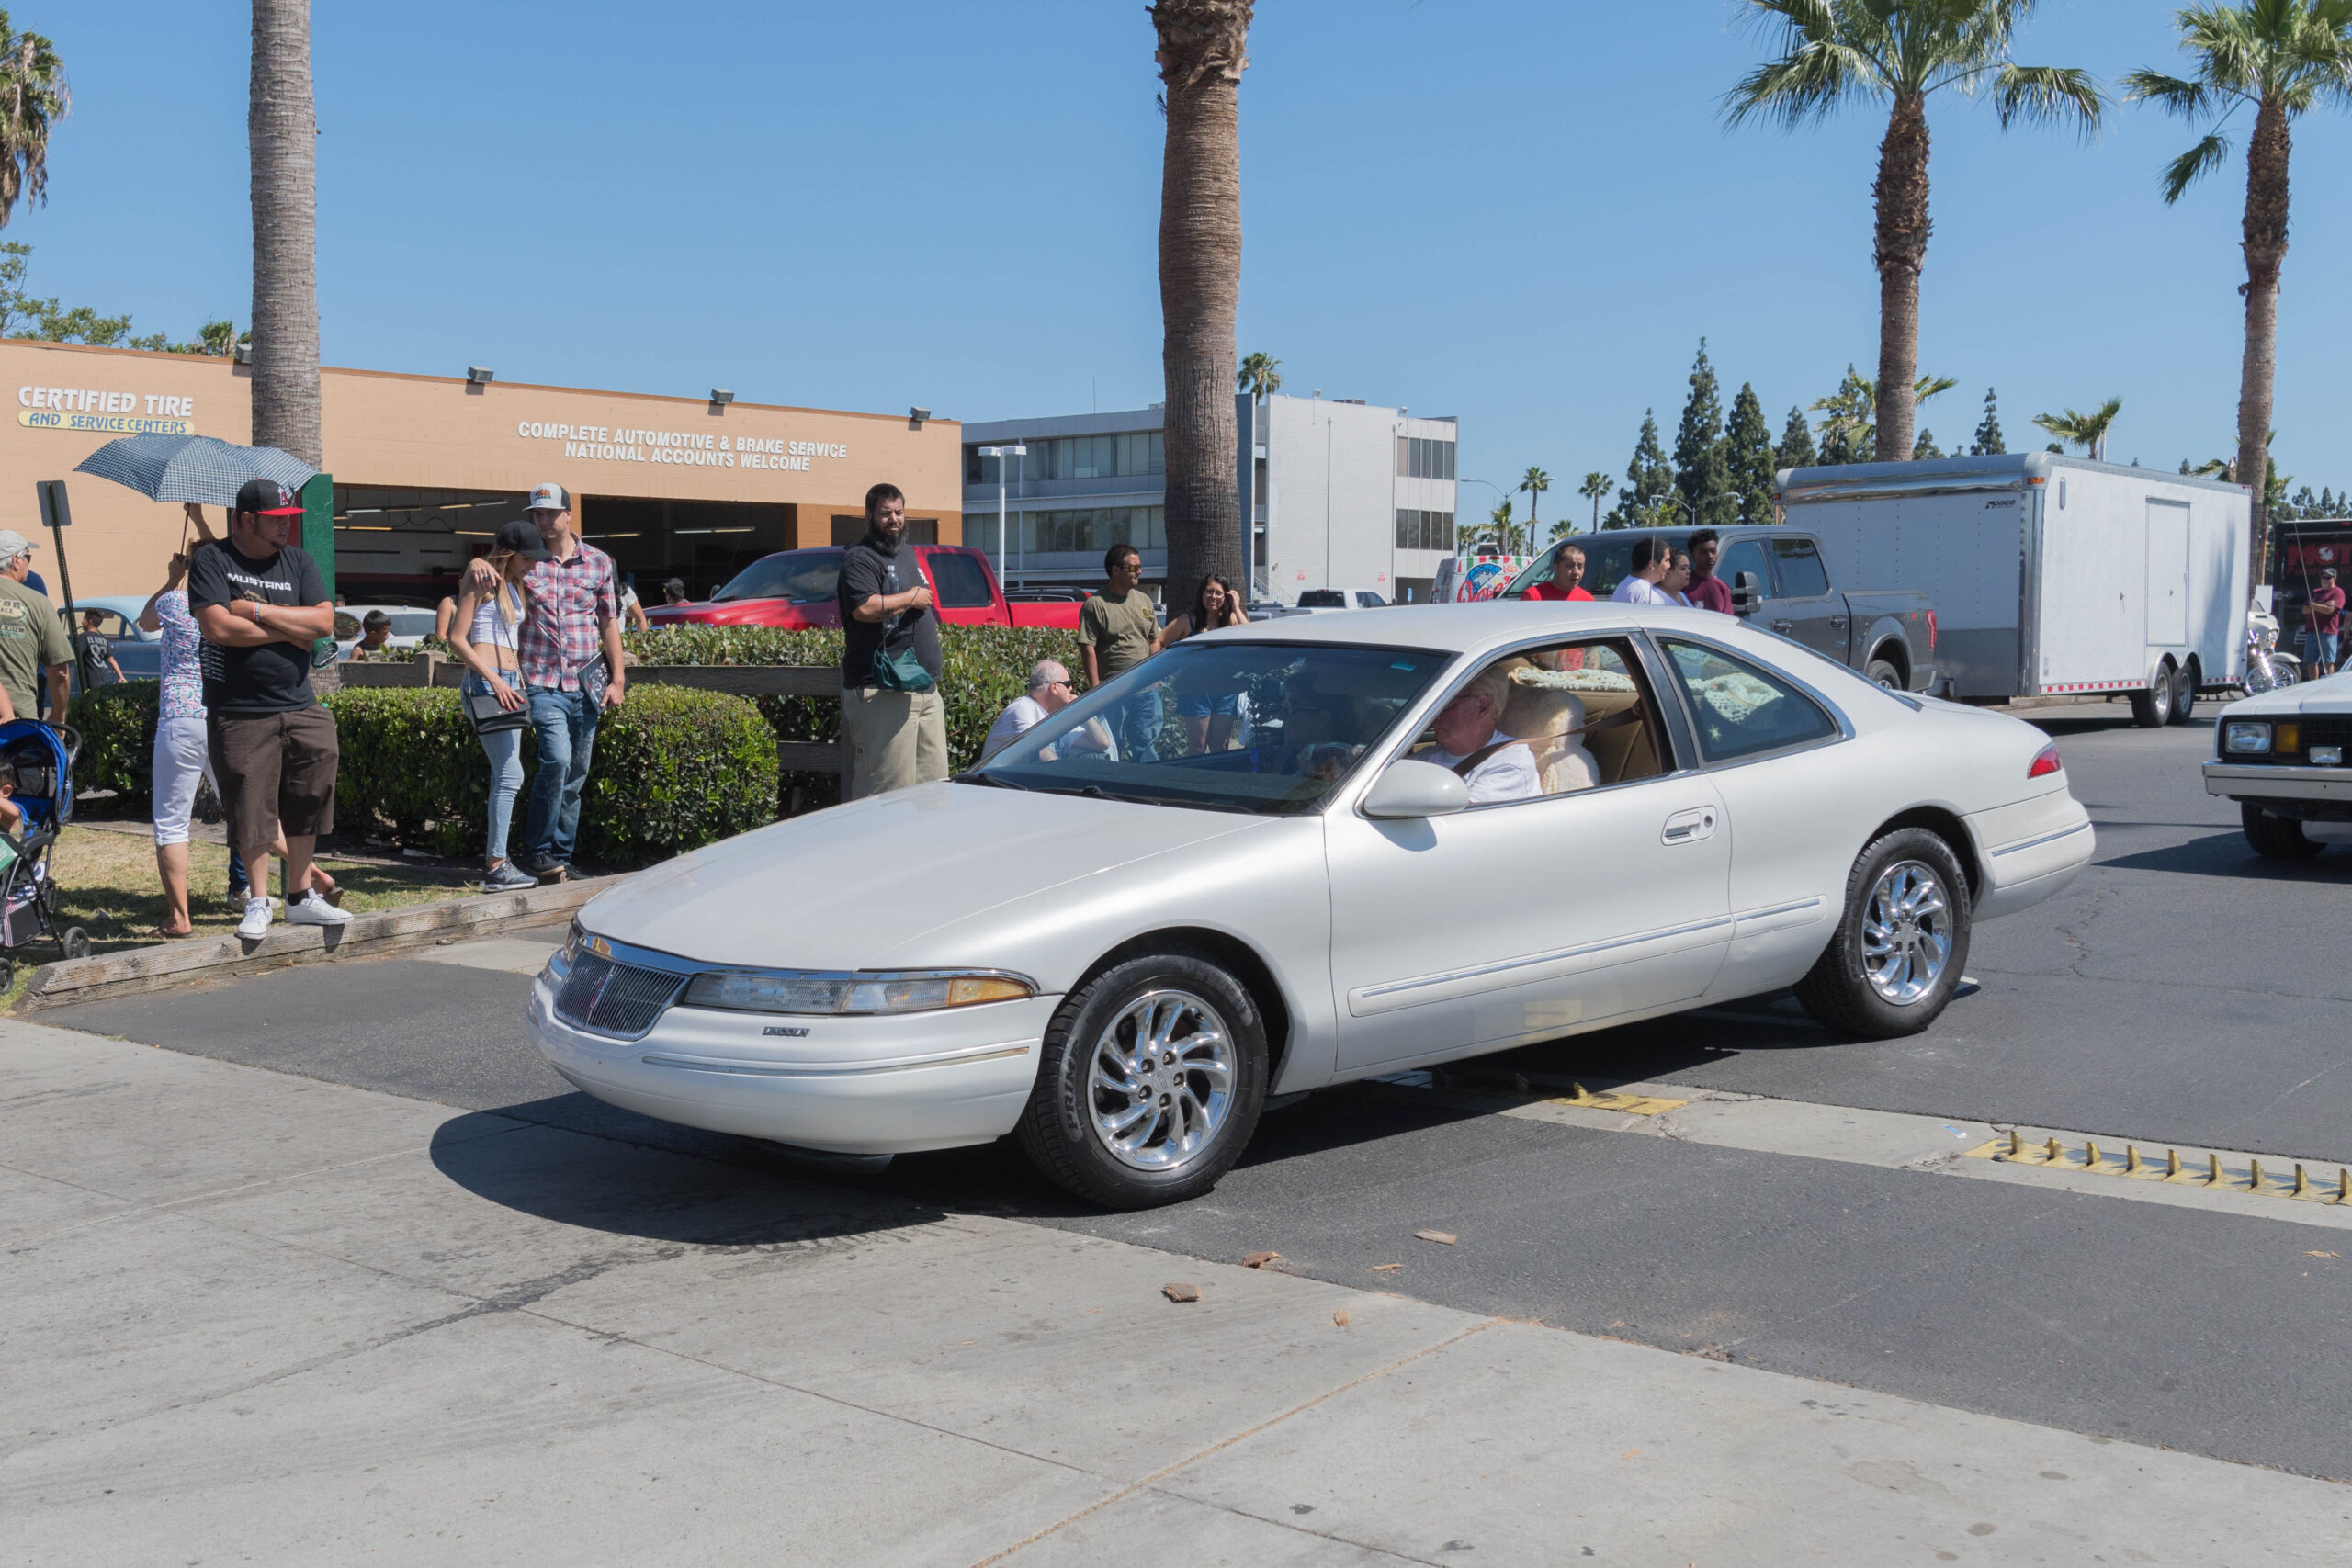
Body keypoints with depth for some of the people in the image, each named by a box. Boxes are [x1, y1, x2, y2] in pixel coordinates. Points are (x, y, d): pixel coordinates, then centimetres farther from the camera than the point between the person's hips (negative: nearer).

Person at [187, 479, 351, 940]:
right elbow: (218, 627, -16)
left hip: (300, 707, 4)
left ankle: (301, 896, 17)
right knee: (251, 807, 0)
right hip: (239, 715, -4)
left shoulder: (297, 561, 11)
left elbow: (324, 621, -2)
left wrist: (258, 612, -10)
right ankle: (258, 902, 13)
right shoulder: (212, 561, -2)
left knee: (306, 799, 4)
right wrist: (291, 631, -8)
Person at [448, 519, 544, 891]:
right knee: (510, 773, -13)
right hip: (484, 682, -9)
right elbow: (457, 638, -9)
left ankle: (494, 857, 16)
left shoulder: (518, 586, 19)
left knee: (504, 774, 10)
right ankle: (496, 867, -13)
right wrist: (494, 680, -15)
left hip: (509, 683, 9)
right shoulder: (483, 582, -5)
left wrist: (521, 680, 15)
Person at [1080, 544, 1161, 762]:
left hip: (1146, 689, 5)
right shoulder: (1096, 605, -6)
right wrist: (1095, 689, -15)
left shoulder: (1144, 601, 13)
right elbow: (1088, 648, -10)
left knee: (1147, 746, 6)